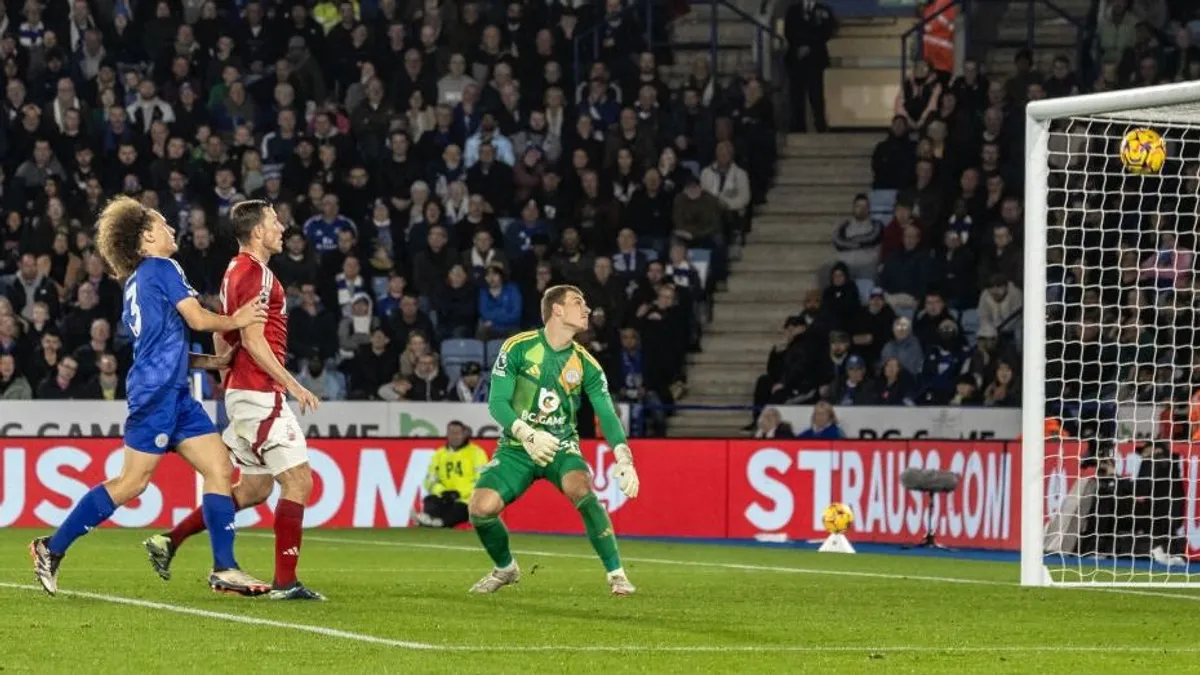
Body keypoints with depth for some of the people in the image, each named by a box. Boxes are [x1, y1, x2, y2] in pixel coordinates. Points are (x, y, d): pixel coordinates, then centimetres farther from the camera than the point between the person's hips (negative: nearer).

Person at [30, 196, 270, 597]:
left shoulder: (135, 283, 21)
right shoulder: (162, 268, -6)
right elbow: (198, 319, -13)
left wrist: (216, 361, 22)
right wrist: (235, 321, 4)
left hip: (174, 392, 10)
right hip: (157, 393, -10)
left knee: (219, 469, 3)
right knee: (131, 482, -7)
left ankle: (224, 570, 0)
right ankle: (52, 549, 0)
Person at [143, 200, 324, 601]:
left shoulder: (237, 271, 17)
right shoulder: (254, 273, -14)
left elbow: (222, 336, 23)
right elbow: (253, 341, -20)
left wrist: (227, 382, 28)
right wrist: (293, 385, -18)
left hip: (245, 392, 10)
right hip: (260, 393, -10)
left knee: (254, 488, 15)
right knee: (298, 480, -9)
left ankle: (170, 541, 16)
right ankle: (285, 582, -11)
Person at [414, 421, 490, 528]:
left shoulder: (476, 452, 4)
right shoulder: (439, 454, 17)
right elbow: (430, 481, 10)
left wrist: (460, 493, -18)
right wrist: (442, 491, -12)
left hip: (468, 499, -4)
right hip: (445, 498, 4)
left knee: (460, 507, -37)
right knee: (430, 500, -27)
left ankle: (441, 521, -64)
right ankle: (428, 516, -60)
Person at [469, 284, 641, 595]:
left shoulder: (585, 364, -2)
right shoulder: (518, 348, -9)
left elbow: (607, 414, -6)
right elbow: (497, 401, -13)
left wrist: (624, 459, -23)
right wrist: (526, 434, -31)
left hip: (561, 446, 0)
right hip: (516, 447, 0)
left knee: (580, 489, -33)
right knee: (481, 508, -21)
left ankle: (616, 574, -23)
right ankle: (505, 569, 11)